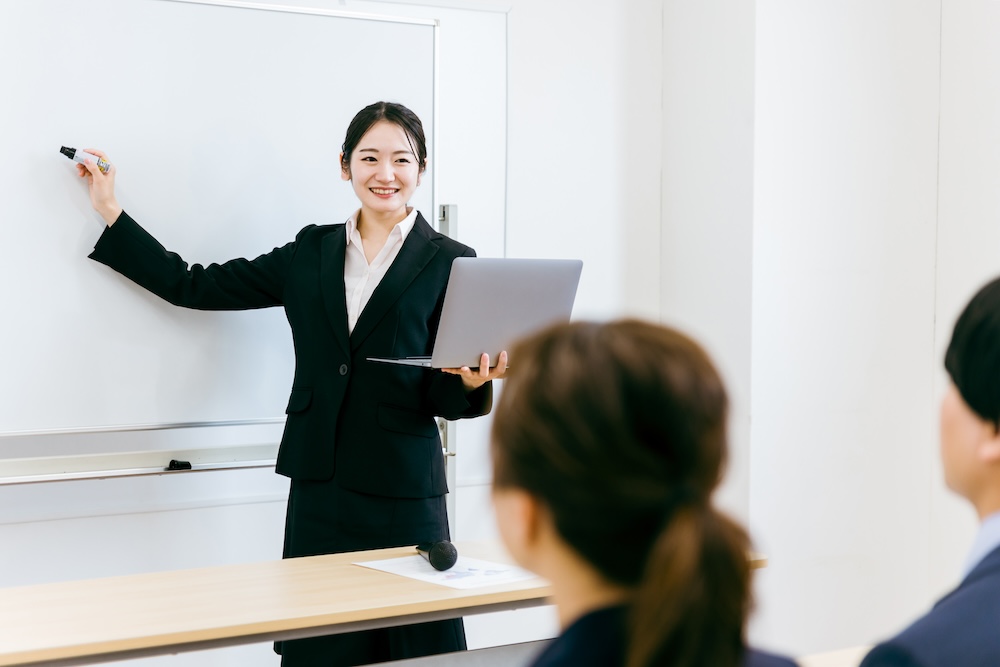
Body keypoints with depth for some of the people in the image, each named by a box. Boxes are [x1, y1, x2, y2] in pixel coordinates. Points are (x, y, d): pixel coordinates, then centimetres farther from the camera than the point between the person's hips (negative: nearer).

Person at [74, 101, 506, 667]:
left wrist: (472, 382, -21)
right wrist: (112, 213, 15)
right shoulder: (313, 251, 13)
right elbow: (196, 287, 14)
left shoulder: (449, 263, 2)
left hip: (402, 495, -3)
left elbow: (442, 398, 2)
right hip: (318, 490, 3)